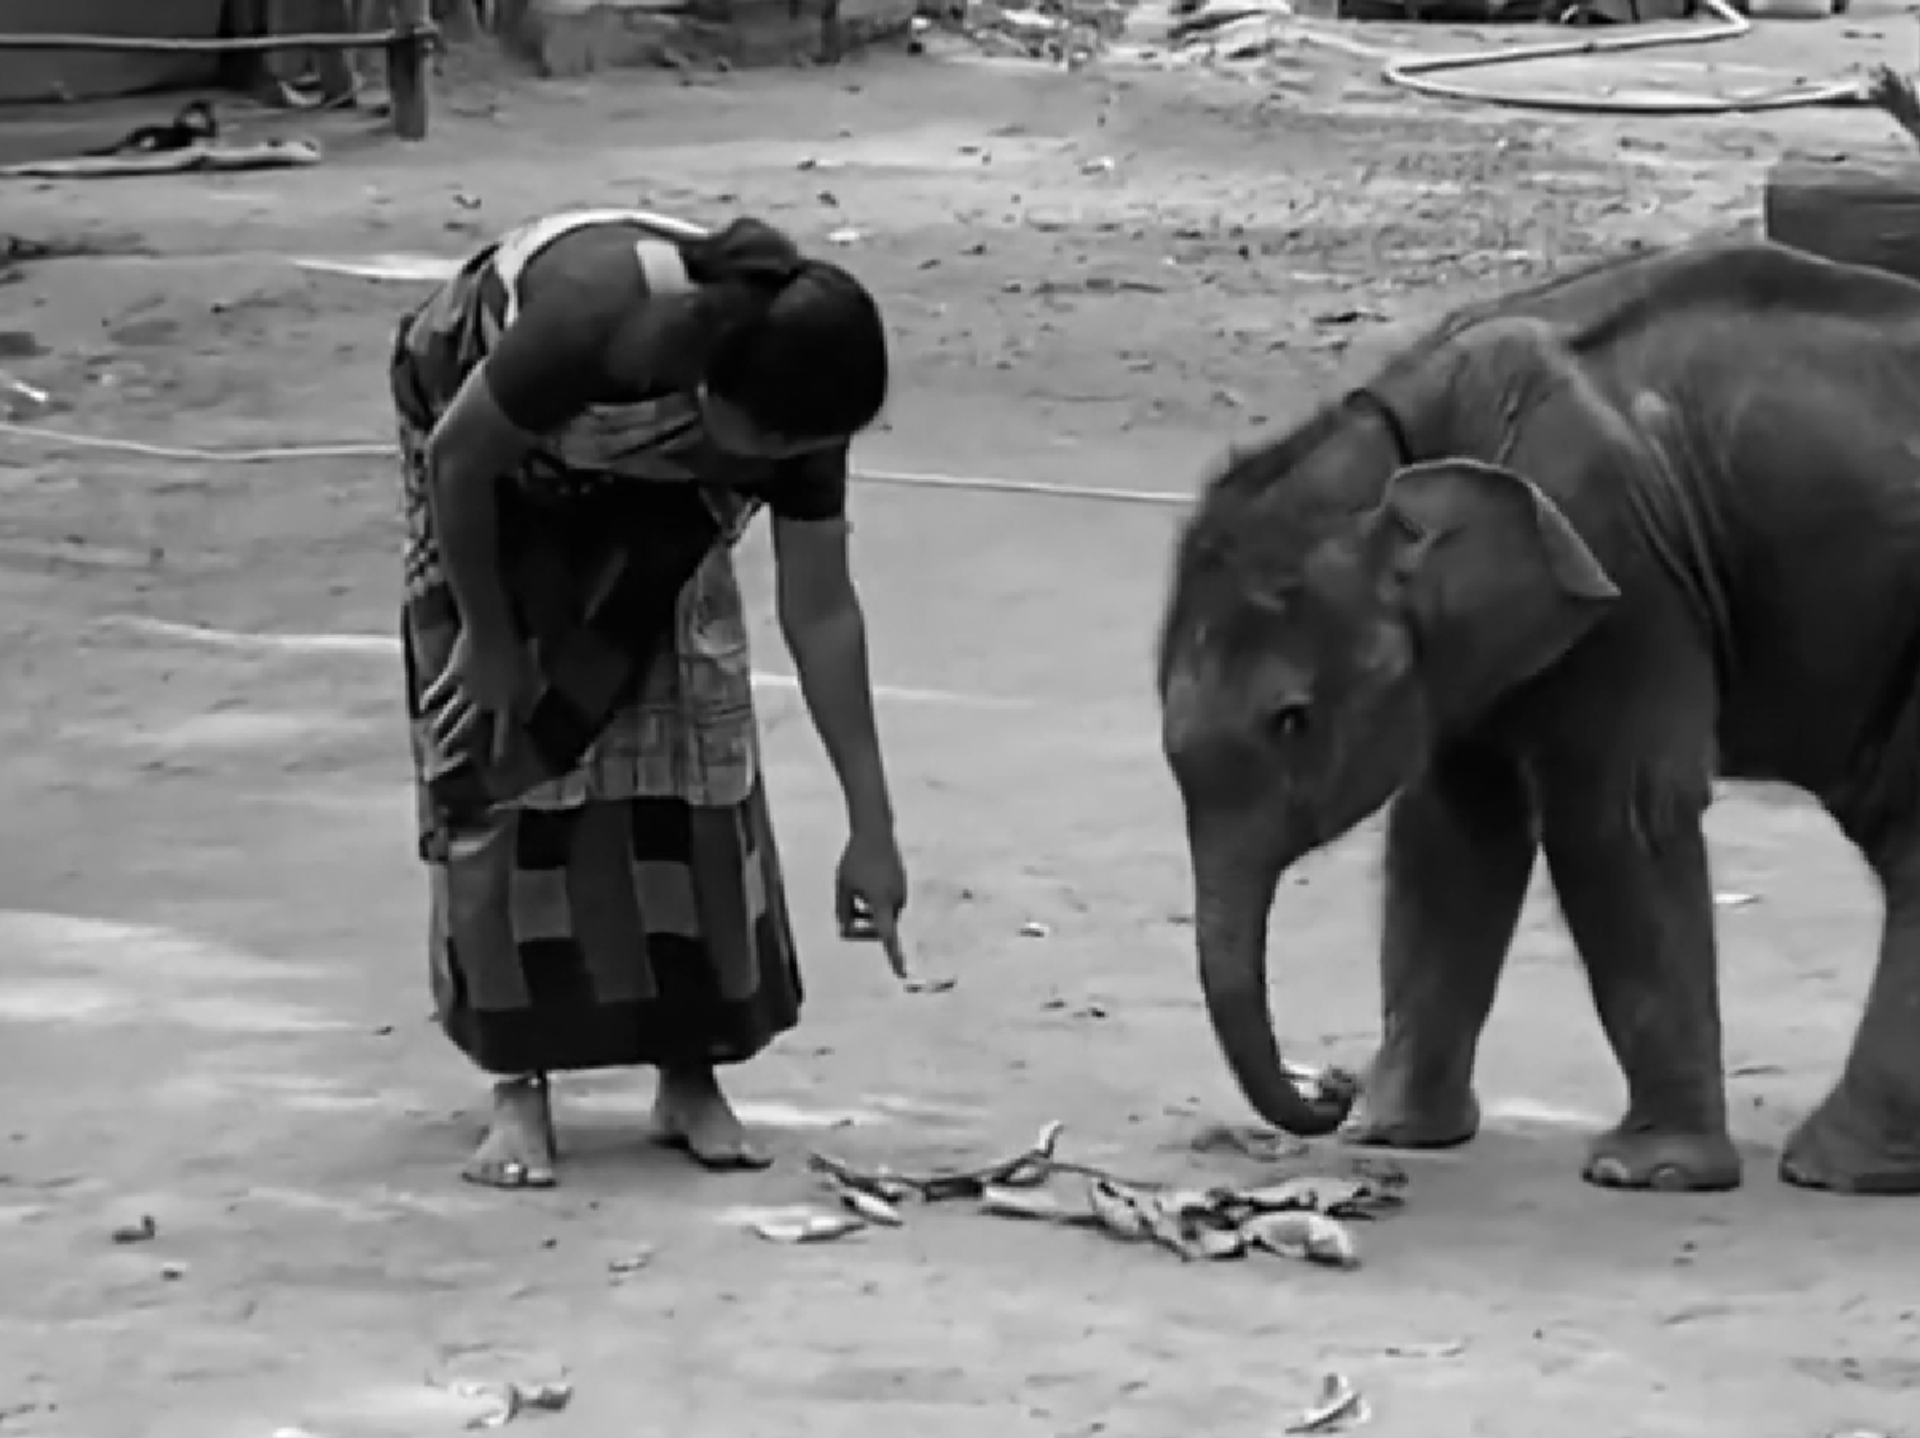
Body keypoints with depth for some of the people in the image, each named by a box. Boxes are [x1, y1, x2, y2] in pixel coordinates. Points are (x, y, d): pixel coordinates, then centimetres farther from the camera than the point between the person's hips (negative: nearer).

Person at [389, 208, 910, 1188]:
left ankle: (691, 1077, 1)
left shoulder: (796, 407, -28)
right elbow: (459, 457, -26)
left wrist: (872, 830, -17)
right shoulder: (599, 321, -44)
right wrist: (488, 639, -16)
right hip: (495, 452, -3)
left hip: (647, 498, 4)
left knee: (695, 741, -6)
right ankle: (518, 1087, -4)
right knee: (499, 748, -10)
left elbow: (821, 613, -19)